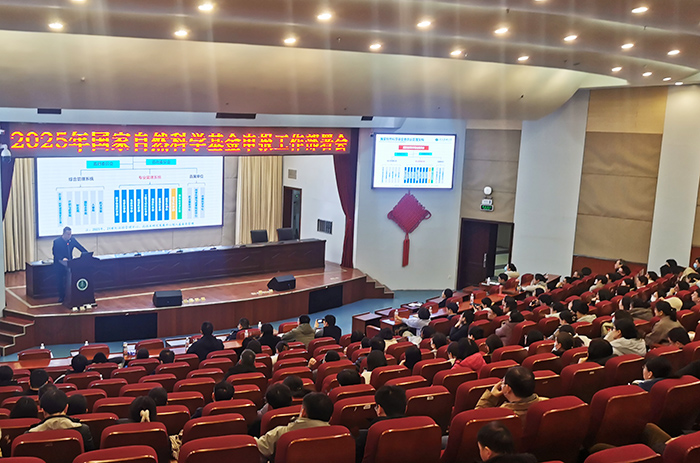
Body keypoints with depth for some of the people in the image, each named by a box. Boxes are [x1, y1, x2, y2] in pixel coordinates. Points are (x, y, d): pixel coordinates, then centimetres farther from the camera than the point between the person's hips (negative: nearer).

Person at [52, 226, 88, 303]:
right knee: (60, 281, 4)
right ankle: (61, 296, 17)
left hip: (69, 263, 2)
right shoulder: (57, 241, -11)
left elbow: (81, 248, 3)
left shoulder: (72, 240, -1)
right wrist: (62, 258, -30)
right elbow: (55, 253, -14)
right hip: (59, 265, -2)